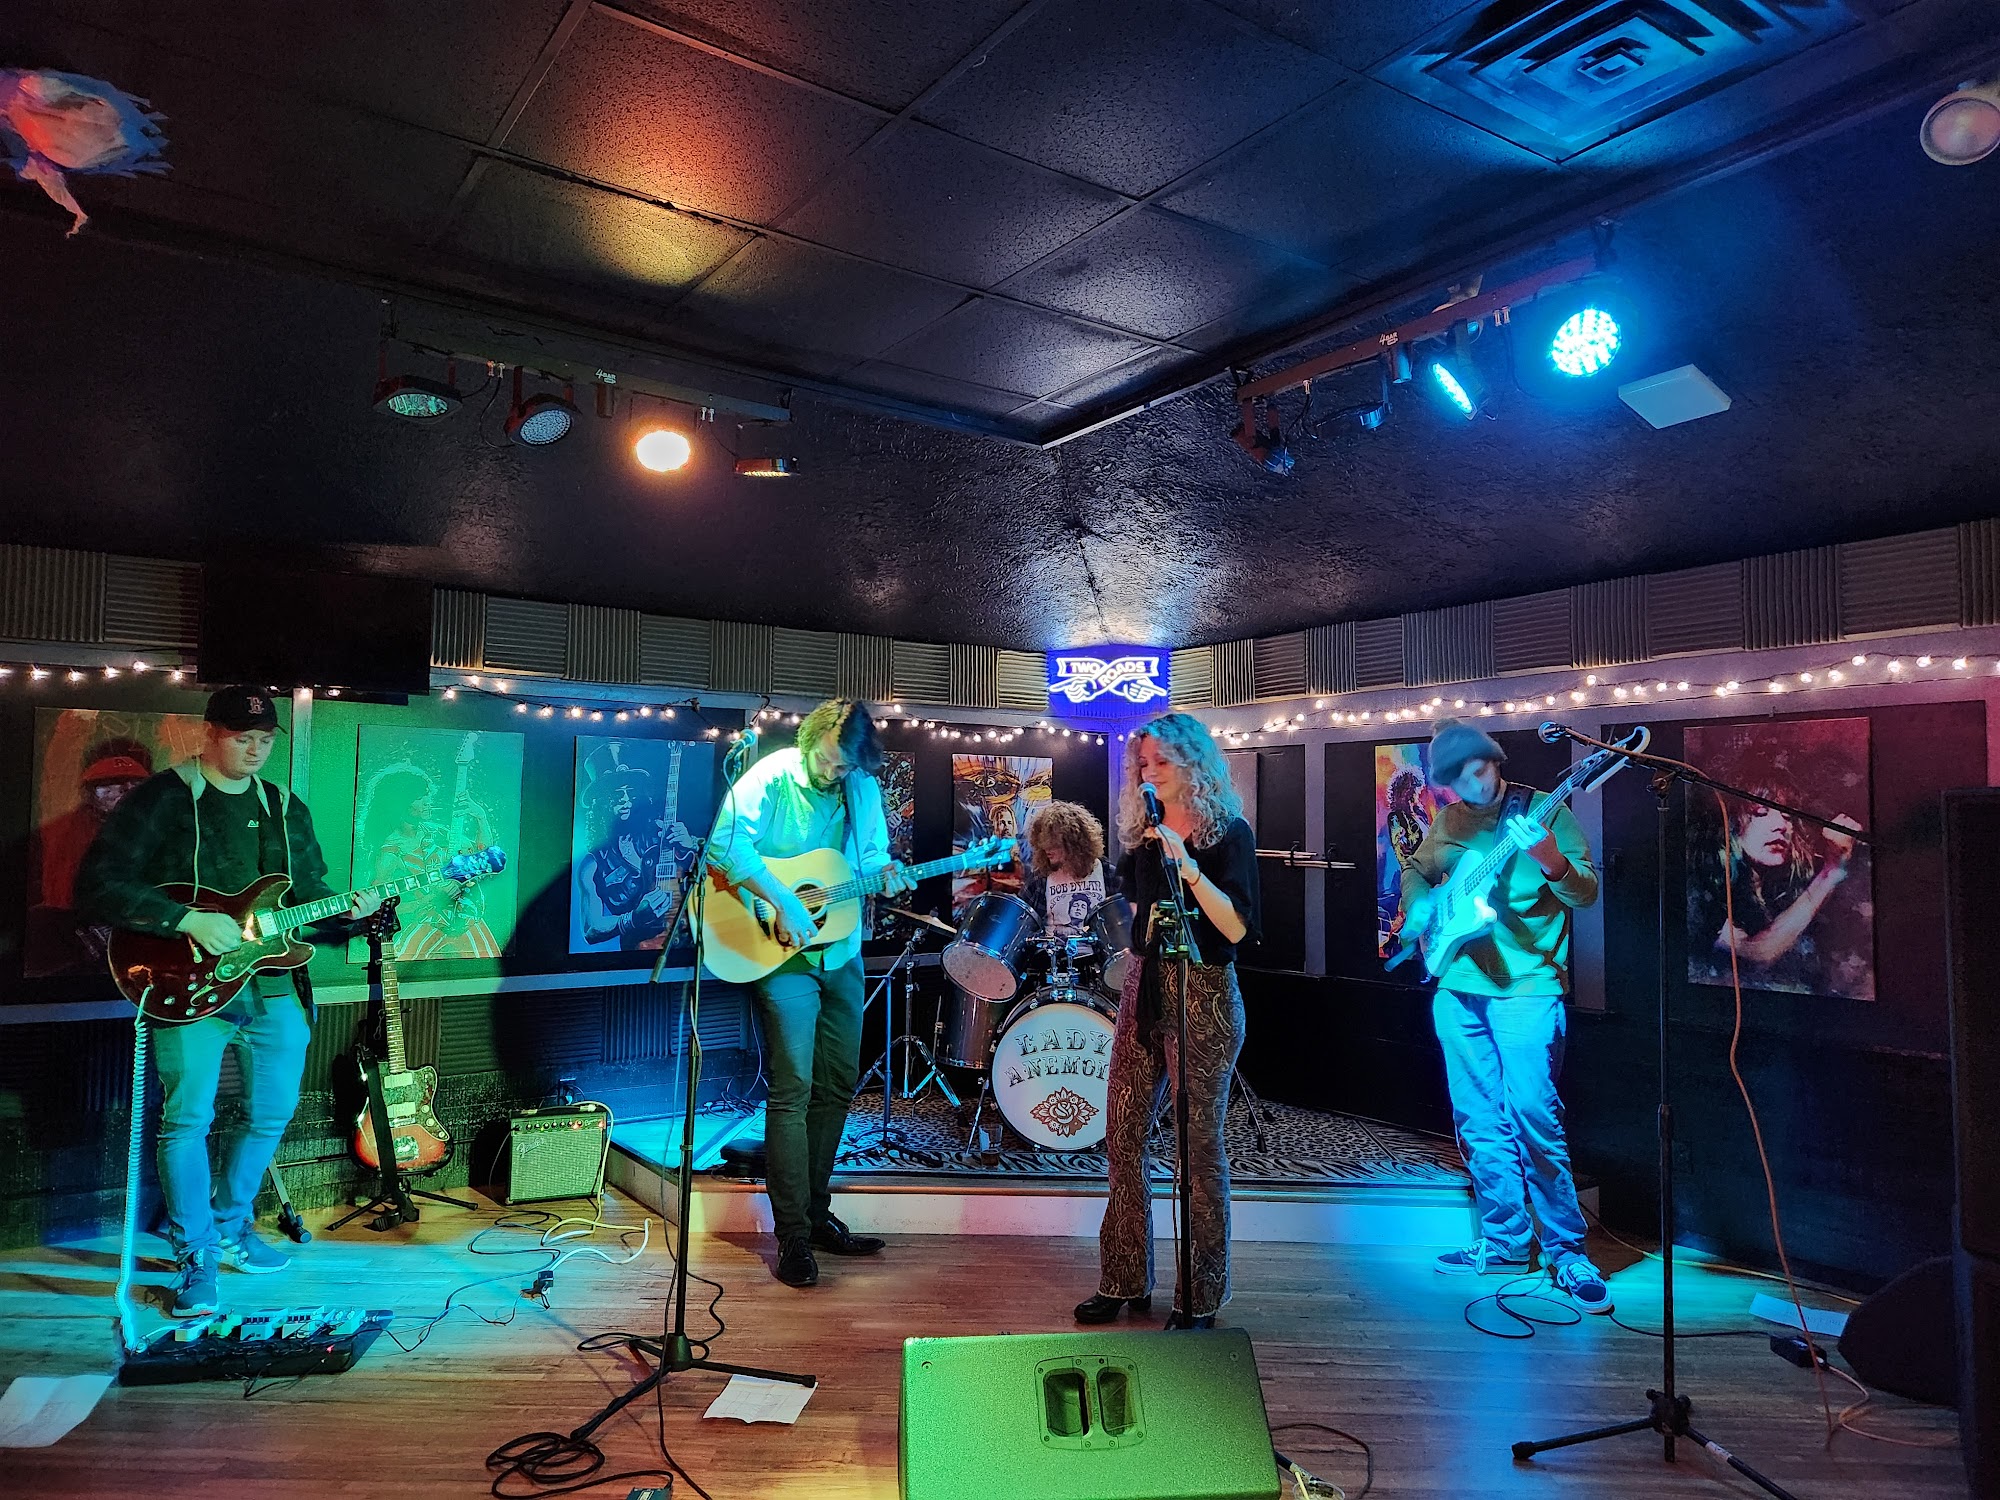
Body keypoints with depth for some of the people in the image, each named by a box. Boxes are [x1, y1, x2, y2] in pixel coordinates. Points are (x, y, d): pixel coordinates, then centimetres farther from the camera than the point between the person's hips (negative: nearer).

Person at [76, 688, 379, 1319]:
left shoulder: (287, 810, 13)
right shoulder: (161, 798, -4)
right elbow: (97, 884, -12)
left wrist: (346, 912, -5)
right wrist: (190, 920, -21)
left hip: (273, 984, 6)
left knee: (272, 1112, 12)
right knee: (188, 1118, -6)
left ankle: (229, 1228, 32)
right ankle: (197, 1258, 10)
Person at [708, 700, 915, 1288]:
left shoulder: (863, 787, 5)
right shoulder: (769, 778, -12)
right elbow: (726, 845, -23)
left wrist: (886, 874, -10)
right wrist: (786, 903, -28)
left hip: (841, 955, 6)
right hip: (781, 956, -6)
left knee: (838, 1086, 13)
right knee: (793, 1089, -8)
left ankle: (816, 1213, 27)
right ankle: (793, 1236, 2)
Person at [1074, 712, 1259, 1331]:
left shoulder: (1229, 833, -8)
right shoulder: (1142, 831, 10)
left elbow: (1238, 927, -19)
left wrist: (1190, 869, -27)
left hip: (1204, 995, -6)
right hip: (1145, 987, 6)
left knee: (1199, 1147, 1)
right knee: (1122, 1136, 7)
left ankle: (1199, 1300, 14)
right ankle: (1124, 1281, 22)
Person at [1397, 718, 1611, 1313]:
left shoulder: (1544, 811, -6)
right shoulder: (1447, 822, 9)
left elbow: (1588, 891, -11)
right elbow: (1416, 872, 25)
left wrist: (1552, 863, -31)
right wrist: (1418, 905, 5)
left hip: (1525, 986, -5)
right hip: (1457, 988, 6)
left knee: (1534, 1114, -11)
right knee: (1478, 1121, 10)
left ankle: (1565, 1250, 4)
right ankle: (1506, 1241, 22)